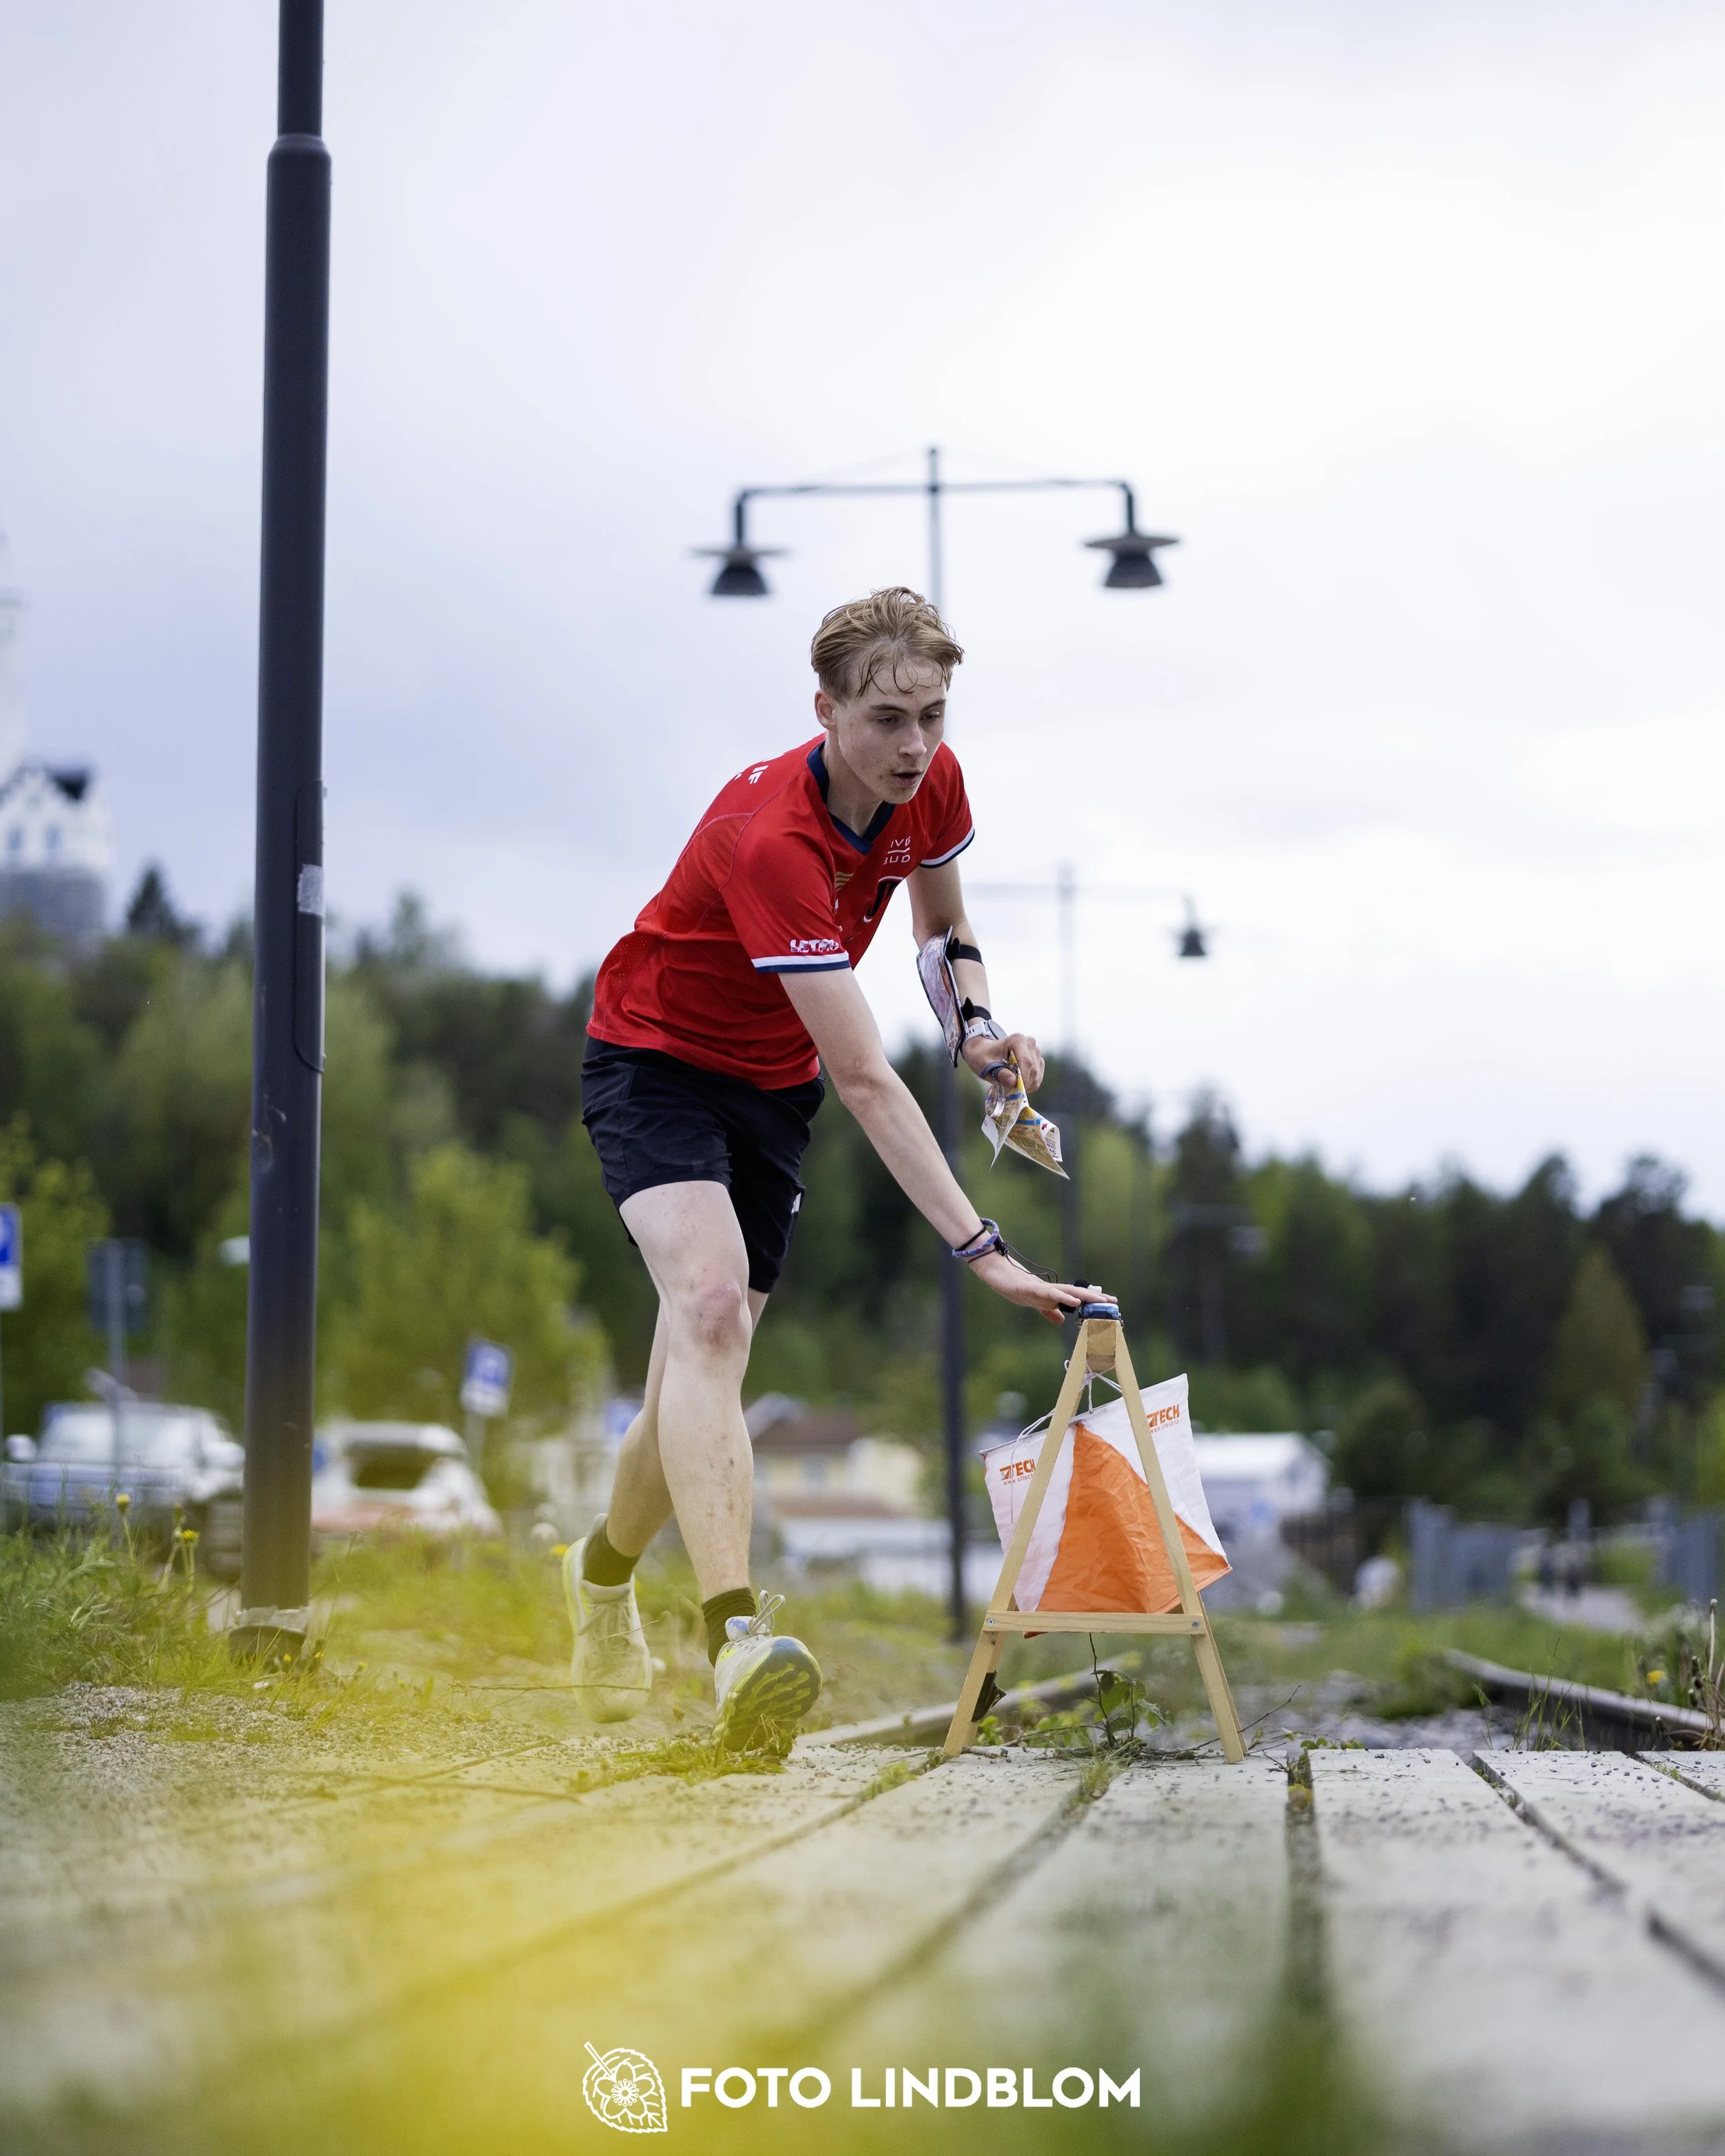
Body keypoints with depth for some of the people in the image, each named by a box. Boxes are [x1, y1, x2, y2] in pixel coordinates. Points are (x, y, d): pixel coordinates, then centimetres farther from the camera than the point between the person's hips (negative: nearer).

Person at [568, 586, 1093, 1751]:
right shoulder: (770, 837, -35)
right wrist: (981, 1248, -41)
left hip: (772, 1085, 7)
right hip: (656, 1058, -7)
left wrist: (977, 1019, -7)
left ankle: (606, 1568, 36)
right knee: (710, 1305, -31)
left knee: (700, 1375, 7)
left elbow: (942, 913, 14)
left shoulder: (933, 784, -12)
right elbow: (864, 1080, -38)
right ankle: (737, 1633, -43)